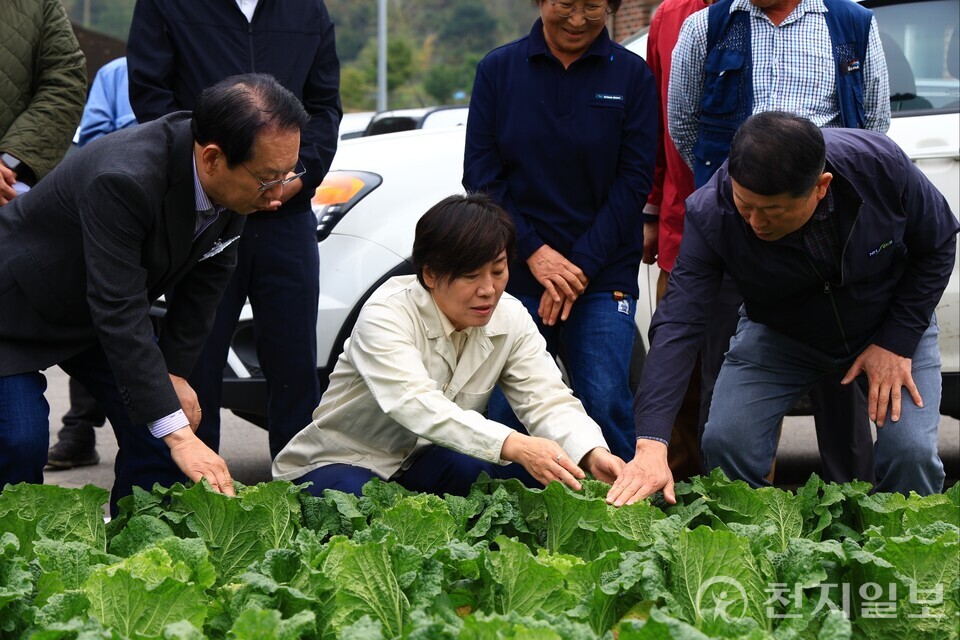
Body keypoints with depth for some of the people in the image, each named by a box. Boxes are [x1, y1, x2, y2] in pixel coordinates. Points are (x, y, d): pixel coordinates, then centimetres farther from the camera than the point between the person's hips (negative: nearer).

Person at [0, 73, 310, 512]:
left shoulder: (237, 184, -18)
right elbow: (119, 313, -41)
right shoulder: (121, 180, -41)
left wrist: (173, 372, -7)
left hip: (101, 312, 7)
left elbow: (206, 279, -1)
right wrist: (178, 435, -42)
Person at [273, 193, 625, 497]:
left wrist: (592, 453, -35)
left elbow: (548, 399, -11)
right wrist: (515, 446, -53)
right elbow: (415, 404, -40)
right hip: (339, 465, -5)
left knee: (539, 475, -20)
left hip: (427, 464, 5)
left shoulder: (510, 318, -5)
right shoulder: (386, 314, -24)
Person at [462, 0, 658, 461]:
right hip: (515, 273, 1)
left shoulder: (631, 76, 2)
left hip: (602, 278, -1)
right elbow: (480, 175, 2)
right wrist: (533, 251, -9)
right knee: (505, 411, -3)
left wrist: (581, 265, -10)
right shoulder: (498, 69, 5)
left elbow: (635, 180, -1)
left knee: (605, 407, -10)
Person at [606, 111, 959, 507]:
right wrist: (650, 444, -45)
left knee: (912, 452, -19)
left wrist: (897, 342, -18)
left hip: (890, 326, 0)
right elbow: (677, 325, -35)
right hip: (779, 336, 1)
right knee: (725, 443, -19)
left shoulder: (880, 163, -31)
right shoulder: (710, 214, -32)